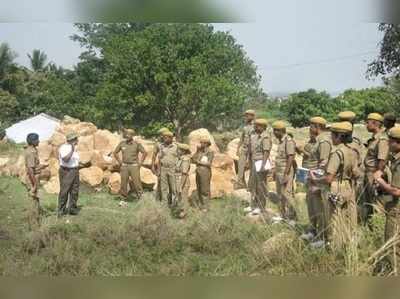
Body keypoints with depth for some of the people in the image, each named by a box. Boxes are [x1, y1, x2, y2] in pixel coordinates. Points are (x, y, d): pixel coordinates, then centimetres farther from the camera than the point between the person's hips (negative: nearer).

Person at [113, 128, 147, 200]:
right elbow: (115, 152, 14)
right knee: (123, 183, 5)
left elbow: (145, 153, -2)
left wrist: (140, 162, -6)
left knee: (137, 182, -5)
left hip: (134, 166, -3)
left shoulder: (137, 144, -5)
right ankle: (124, 198, 15)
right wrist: (119, 162, 5)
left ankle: (141, 198, 6)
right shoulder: (122, 143, 3)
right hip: (124, 166, 3)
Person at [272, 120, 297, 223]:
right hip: (279, 171, 10)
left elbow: (290, 158, -21)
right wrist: (275, 172, 20)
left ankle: (292, 217, 0)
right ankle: (284, 215, 24)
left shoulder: (289, 141, -17)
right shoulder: (280, 141, 13)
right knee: (280, 193, 14)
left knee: (287, 194, -7)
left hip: (286, 171, -10)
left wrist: (286, 175, -24)